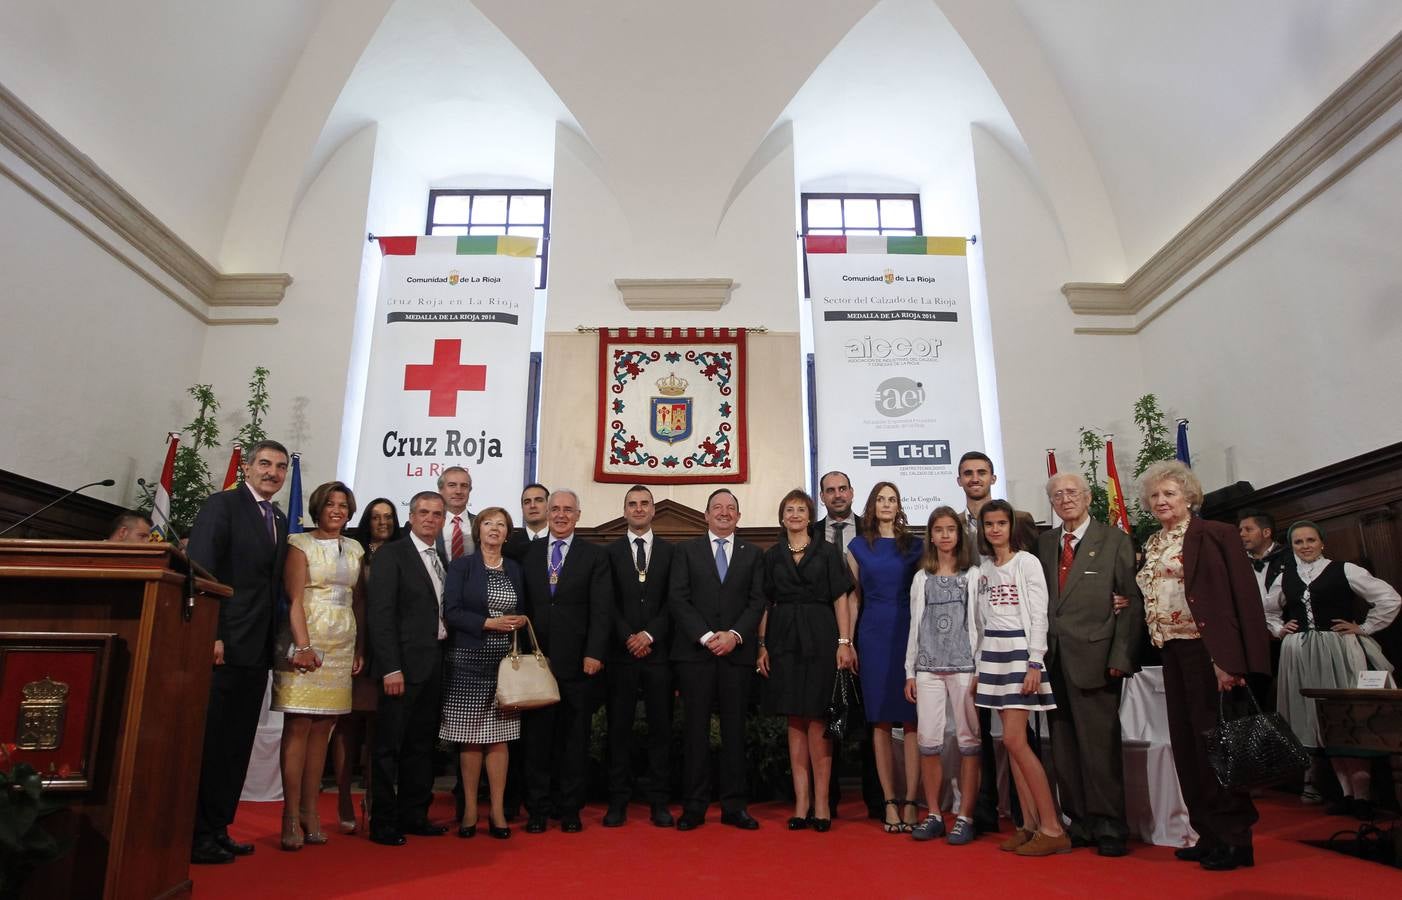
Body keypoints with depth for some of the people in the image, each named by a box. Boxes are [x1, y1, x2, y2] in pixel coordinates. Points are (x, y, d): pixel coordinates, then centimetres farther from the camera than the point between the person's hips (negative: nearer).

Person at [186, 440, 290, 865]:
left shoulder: (279, 520, 16)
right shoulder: (222, 505, -4)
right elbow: (200, 571, -12)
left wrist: (273, 640, 8)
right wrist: (211, 635, -19)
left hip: (257, 648, 7)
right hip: (223, 645, -7)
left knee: (237, 744, 12)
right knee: (210, 741, -1)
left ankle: (217, 829, 22)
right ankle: (195, 835, 9)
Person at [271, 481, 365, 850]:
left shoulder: (355, 550, 14)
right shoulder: (300, 544, 0)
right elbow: (294, 600, -8)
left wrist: (360, 650, 7)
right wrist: (303, 646, -18)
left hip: (343, 646, 4)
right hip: (305, 642, -4)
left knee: (321, 729, 7)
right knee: (298, 727, -4)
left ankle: (310, 812, 13)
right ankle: (291, 816, 1)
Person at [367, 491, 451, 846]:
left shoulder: (443, 561, 15)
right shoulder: (391, 554, -5)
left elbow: (442, 612, 14)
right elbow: (380, 614, -12)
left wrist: (447, 660, 4)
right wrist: (391, 668, -18)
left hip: (435, 666, 7)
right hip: (404, 665, -7)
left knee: (422, 745, 13)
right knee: (389, 746, 1)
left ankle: (414, 815, 23)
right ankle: (383, 822, 11)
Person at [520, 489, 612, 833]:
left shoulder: (595, 556, 3)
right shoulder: (528, 552, 9)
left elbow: (601, 609, -3)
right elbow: (521, 605, 7)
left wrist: (594, 653, -12)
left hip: (577, 662, -1)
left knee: (574, 738, 7)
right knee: (536, 737, 7)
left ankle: (570, 810, 20)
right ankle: (536, 810, 19)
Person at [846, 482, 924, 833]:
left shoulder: (915, 545, 8)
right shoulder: (858, 547, 9)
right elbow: (853, 597, 9)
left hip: (909, 633, -1)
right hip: (874, 636, 1)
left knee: (912, 719, -2)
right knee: (880, 721, 3)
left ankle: (911, 801, 3)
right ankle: (890, 801, 9)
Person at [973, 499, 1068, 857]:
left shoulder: (1026, 562, -5)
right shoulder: (984, 568, 13)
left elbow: (1039, 615, -10)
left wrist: (1035, 664, -17)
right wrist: (978, 668, 11)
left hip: (1020, 650, -6)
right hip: (992, 653, 6)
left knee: (1015, 740, -11)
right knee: (1011, 741, 6)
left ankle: (1052, 828, -3)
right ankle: (1030, 823, 12)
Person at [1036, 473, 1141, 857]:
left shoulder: (1115, 541, 1)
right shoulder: (1044, 543, 14)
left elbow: (1133, 603, -2)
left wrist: (1120, 658, -9)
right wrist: (1039, 653, 1)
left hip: (1094, 657, -4)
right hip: (1053, 659, 4)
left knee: (1100, 746, -1)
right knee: (1064, 749, 9)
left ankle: (1109, 829, 12)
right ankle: (1080, 825, 20)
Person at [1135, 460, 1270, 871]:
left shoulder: (1213, 534, -7)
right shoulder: (1152, 545, 15)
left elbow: (1237, 597, -14)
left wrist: (1227, 660, -21)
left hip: (1205, 651, -7)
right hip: (1173, 652, 7)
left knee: (1213, 740, -2)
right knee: (1186, 742, 10)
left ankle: (1235, 837, 11)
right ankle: (1209, 834, 21)